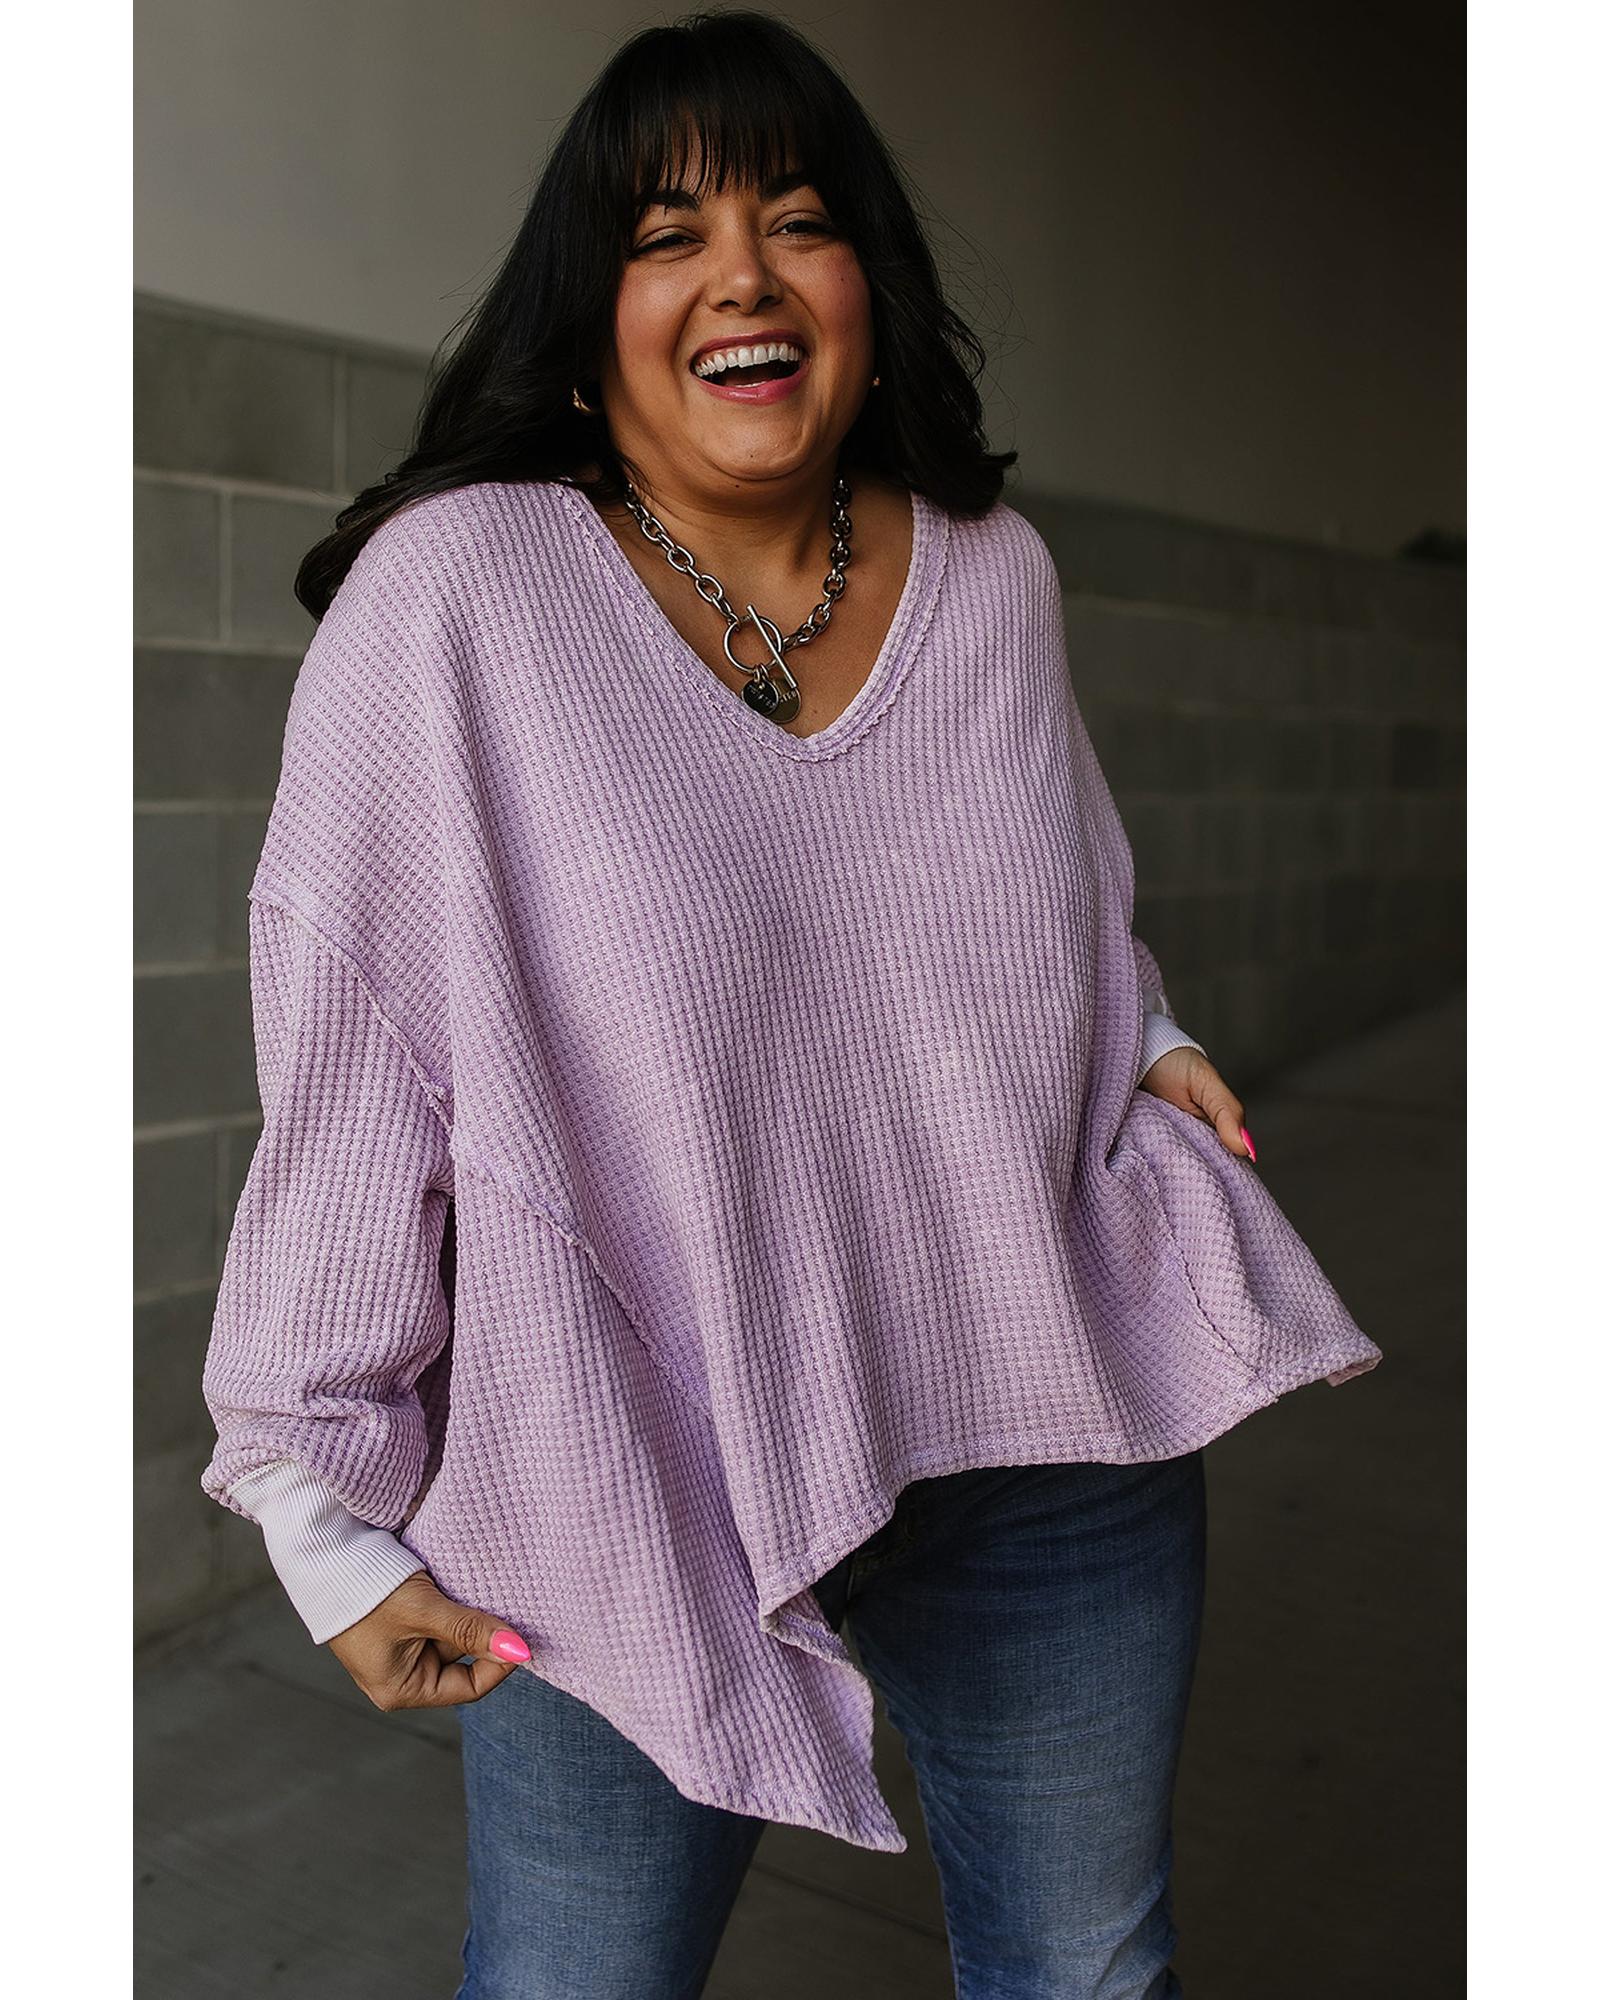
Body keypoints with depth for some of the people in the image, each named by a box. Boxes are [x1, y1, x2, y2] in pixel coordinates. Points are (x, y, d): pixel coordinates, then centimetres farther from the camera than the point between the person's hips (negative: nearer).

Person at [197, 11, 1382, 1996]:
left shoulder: (998, 575, 1)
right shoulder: (452, 593, -14)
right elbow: (345, 1079, -12)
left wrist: (1152, 1040, 2)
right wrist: (334, 1525, -8)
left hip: (1056, 1458, 5)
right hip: (631, 1496, -3)